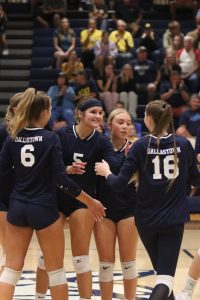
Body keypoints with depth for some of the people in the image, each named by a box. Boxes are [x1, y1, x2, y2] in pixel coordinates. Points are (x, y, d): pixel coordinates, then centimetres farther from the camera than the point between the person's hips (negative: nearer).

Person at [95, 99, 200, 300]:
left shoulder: (141, 146, -8)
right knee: (165, 279, -6)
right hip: (174, 219, -1)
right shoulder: (184, 145, -3)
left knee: (161, 271, 22)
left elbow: (119, 184, -11)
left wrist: (105, 172, 8)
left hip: (146, 218, 1)